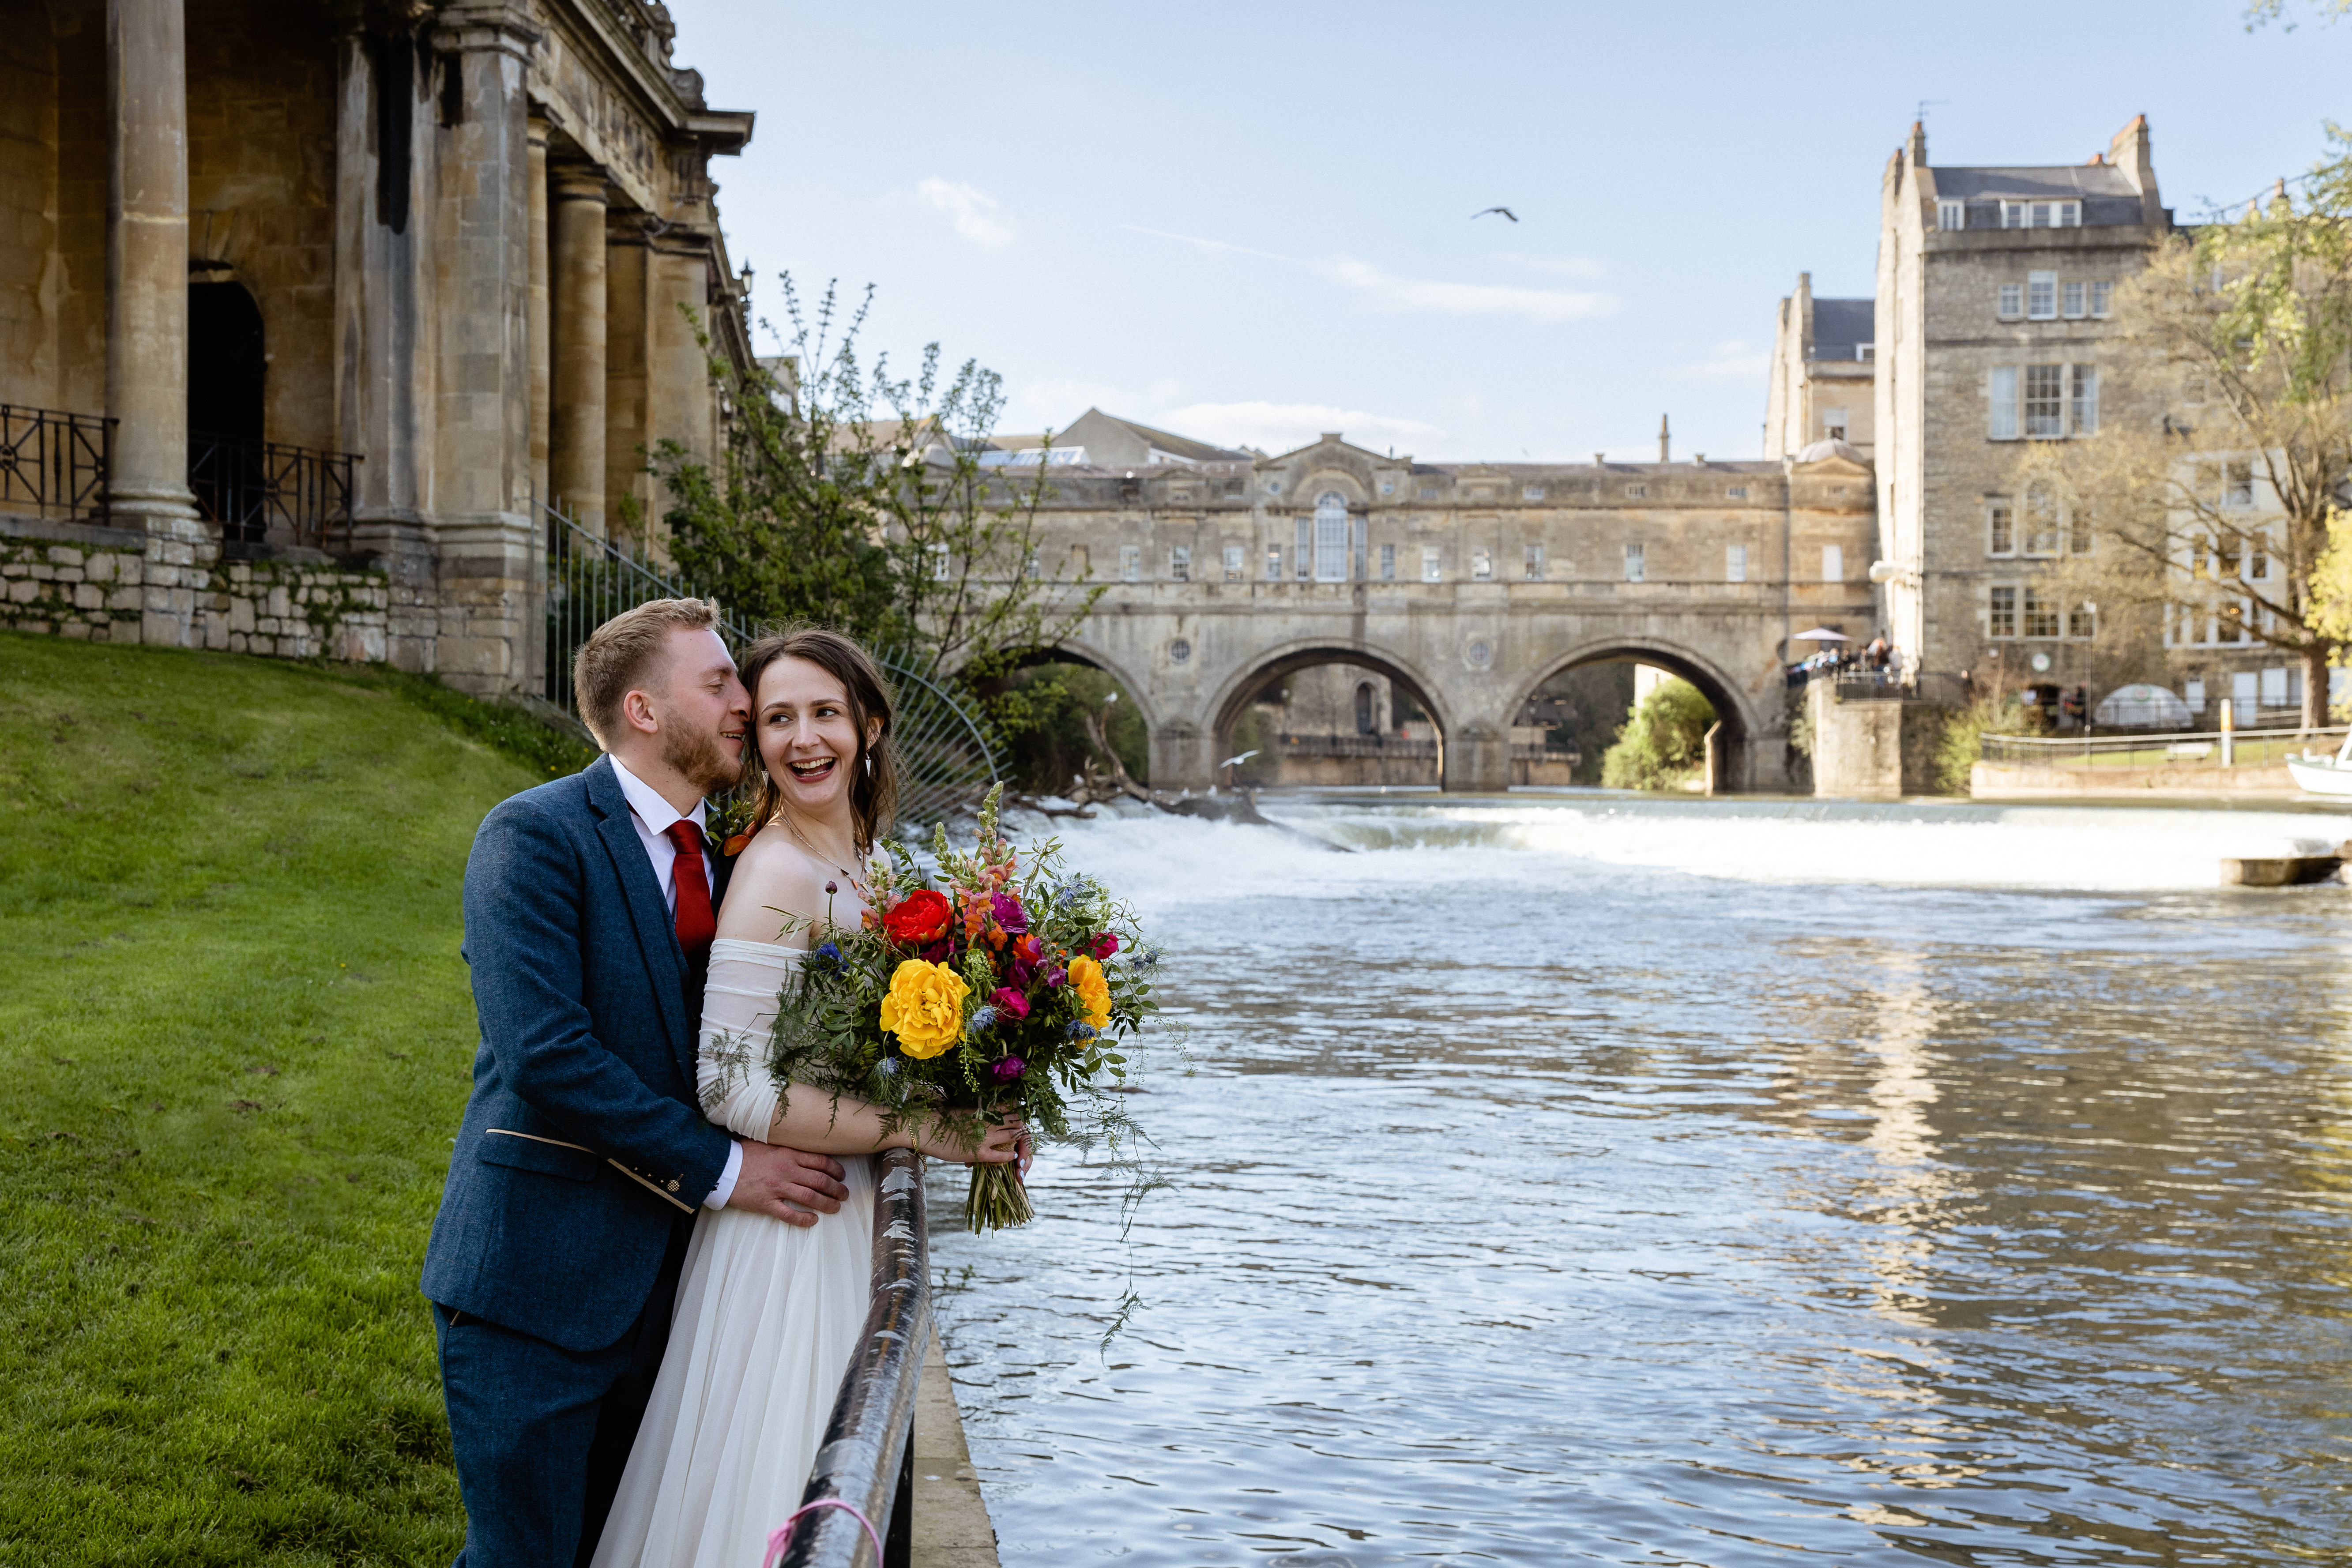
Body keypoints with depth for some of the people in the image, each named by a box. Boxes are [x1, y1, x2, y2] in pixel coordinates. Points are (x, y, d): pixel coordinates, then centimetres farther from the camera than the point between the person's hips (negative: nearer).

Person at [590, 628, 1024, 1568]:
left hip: (846, 1217, 9)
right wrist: (924, 1132, -22)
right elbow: (735, 1089, -24)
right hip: (788, 1232, -9)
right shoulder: (777, 873, -19)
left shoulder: (853, 859, 7)